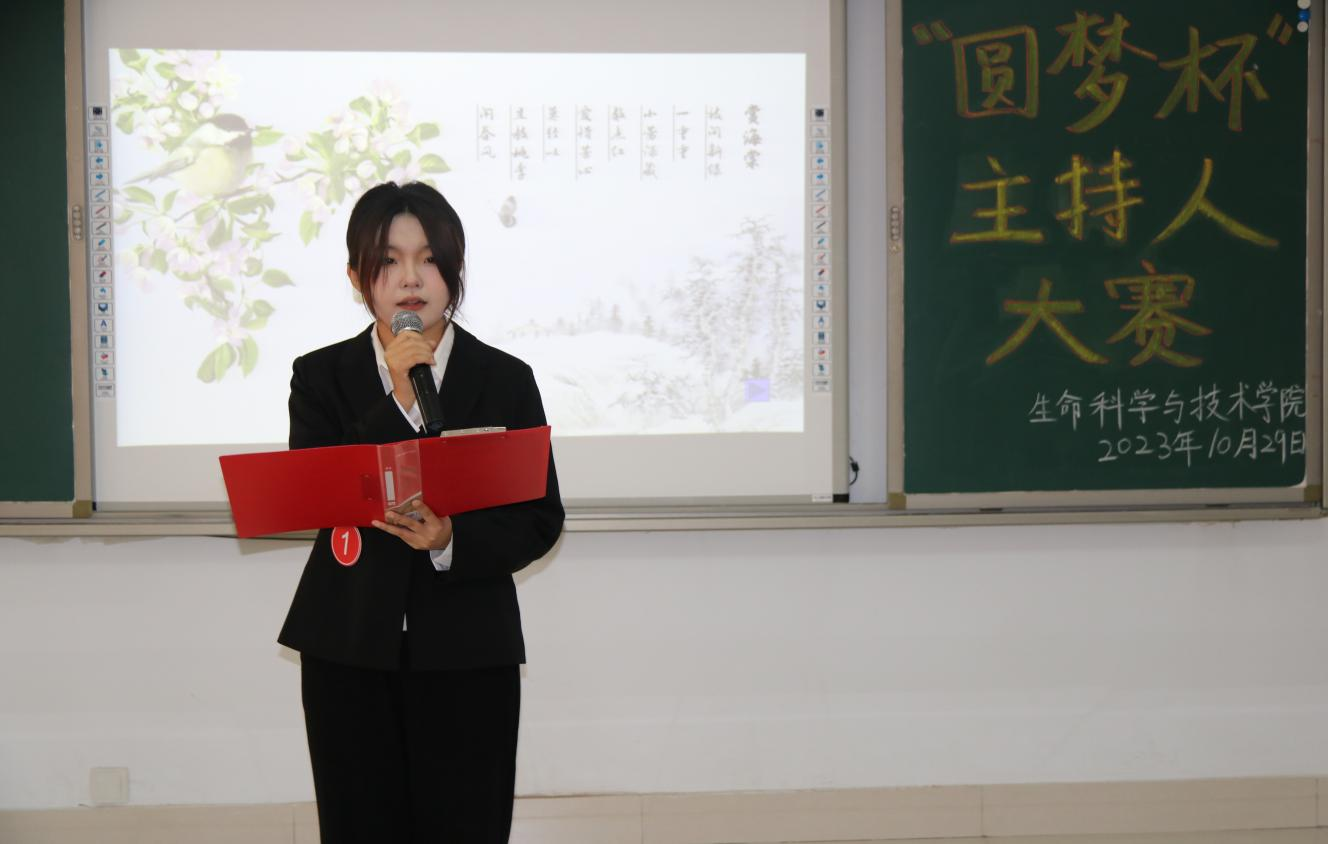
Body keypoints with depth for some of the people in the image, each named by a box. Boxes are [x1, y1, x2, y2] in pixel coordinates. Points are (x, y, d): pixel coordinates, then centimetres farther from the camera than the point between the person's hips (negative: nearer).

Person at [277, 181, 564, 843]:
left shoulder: (505, 381, 3)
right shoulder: (321, 377, 5)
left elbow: (541, 520, 0)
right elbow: (311, 498, -9)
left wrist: (453, 540, -18)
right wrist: (396, 401, -15)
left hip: (467, 654, -1)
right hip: (350, 648, 1)